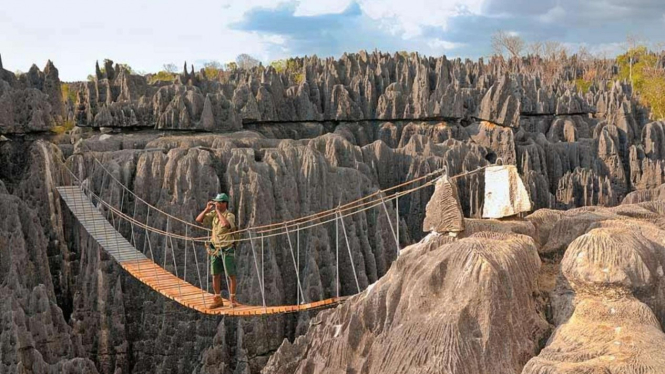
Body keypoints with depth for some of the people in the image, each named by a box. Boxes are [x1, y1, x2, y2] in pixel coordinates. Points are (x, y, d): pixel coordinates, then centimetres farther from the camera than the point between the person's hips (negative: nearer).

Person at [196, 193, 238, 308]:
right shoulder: (213, 214, 5)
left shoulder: (230, 215, -12)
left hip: (227, 249, -5)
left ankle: (232, 299, 10)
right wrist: (207, 209, -8)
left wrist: (218, 211, -24)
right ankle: (218, 300, 16)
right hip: (215, 249, 5)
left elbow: (226, 224, -33)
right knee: (215, 275, 7)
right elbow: (198, 220, 3)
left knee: (231, 275, 0)